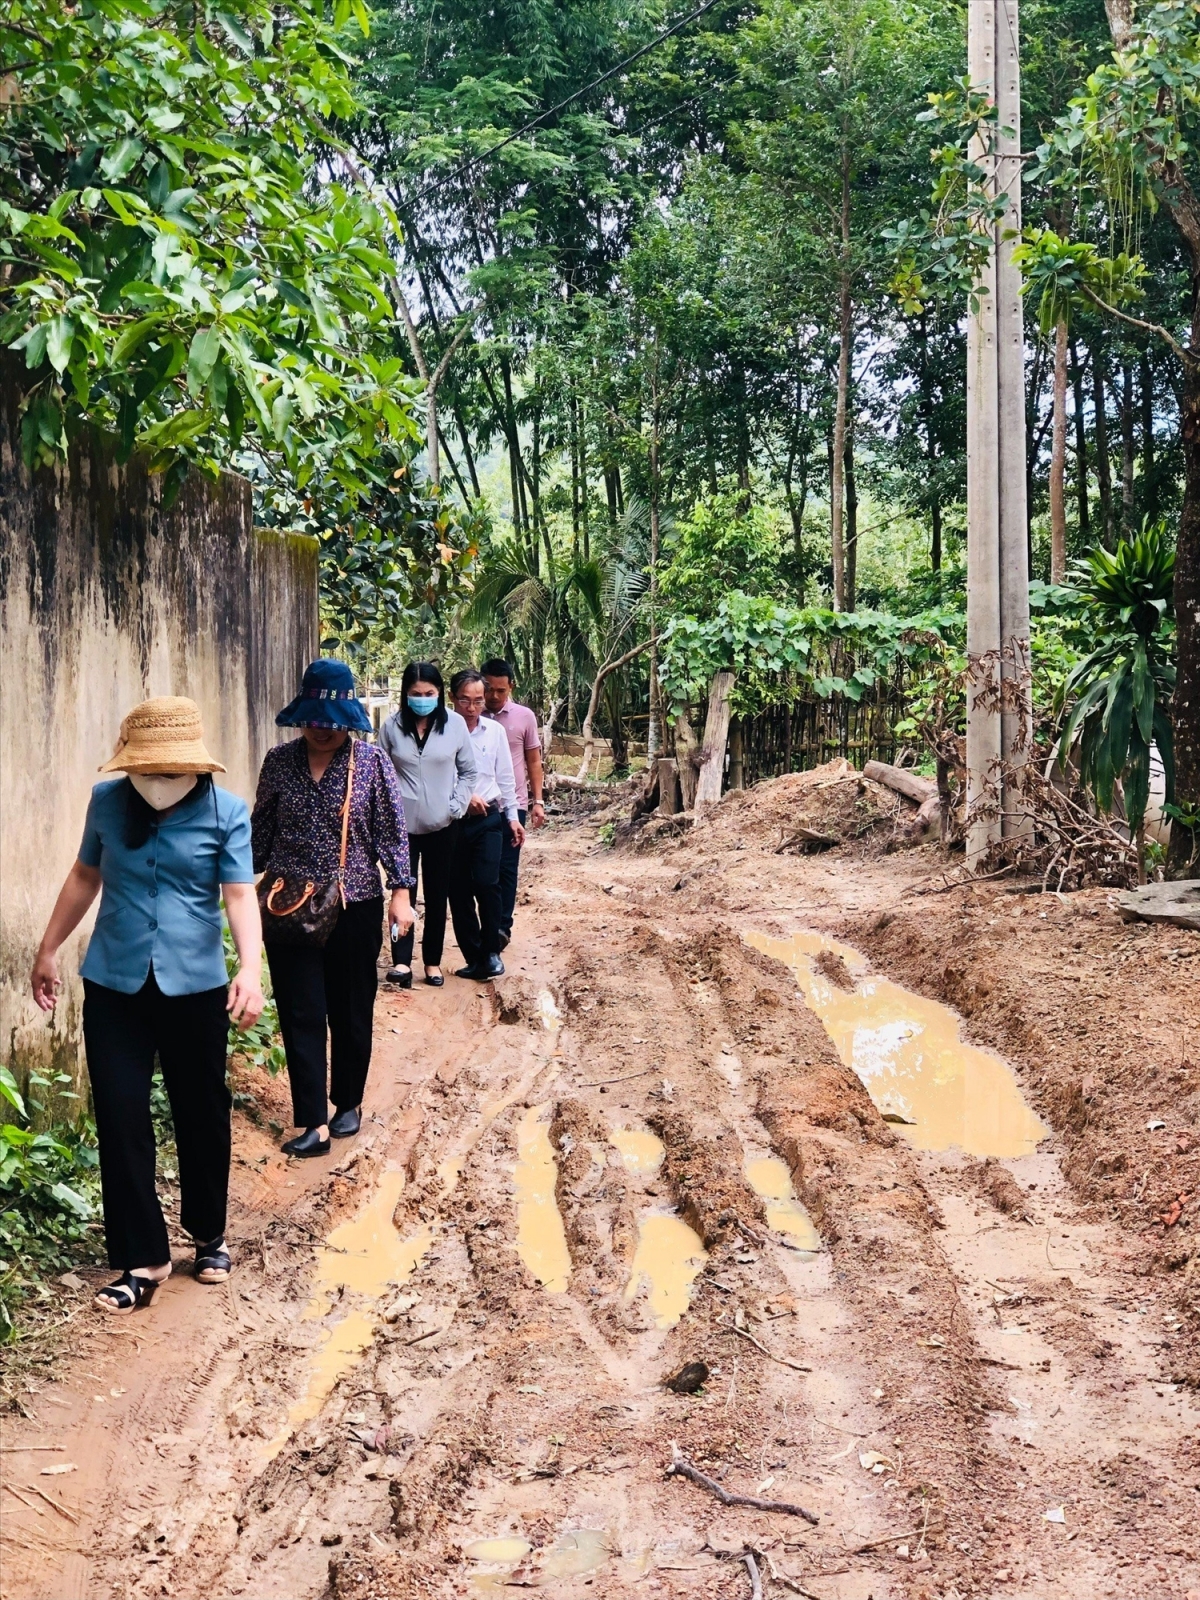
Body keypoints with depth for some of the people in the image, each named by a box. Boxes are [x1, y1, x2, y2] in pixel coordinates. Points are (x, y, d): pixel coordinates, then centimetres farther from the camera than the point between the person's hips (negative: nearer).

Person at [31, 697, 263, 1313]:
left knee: (201, 1114, 11)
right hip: (114, 985, 2)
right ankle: (143, 1260, 12)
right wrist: (48, 950, 17)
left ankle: (209, 1235, 33)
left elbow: (239, 896, -12)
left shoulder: (226, 813, -7)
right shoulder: (107, 801, 0)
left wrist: (250, 969, -26)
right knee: (120, 1119, 1)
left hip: (194, 986, -2)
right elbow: (85, 877, 13)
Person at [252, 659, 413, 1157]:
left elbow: (392, 832, -2)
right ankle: (314, 1124, 4)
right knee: (300, 1015, 0)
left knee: (351, 1012, 11)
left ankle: (349, 1103, 30)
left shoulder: (371, 762, -4)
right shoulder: (279, 761, 1)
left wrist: (400, 891, -6)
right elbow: (261, 828, 9)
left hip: (355, 907, -1)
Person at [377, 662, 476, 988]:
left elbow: (467, 771, 5)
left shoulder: (455, 724, -4)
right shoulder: (392, 726, -5)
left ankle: (433, 961, 18)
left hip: (441, 826, 1)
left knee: (437, 894, 9)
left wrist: (456, 806, -4)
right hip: (402, 824, -1)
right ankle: (402, 961, -5)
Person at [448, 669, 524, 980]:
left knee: (486, 882, -15)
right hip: (453, 821, -1)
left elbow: (505, 777, 11)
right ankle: (474, 958, 16)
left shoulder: (495, 731, 3)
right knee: (459, 892, 4)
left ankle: (491, 951, 1)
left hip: (488, 819, 1)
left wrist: (512, 816, 10)